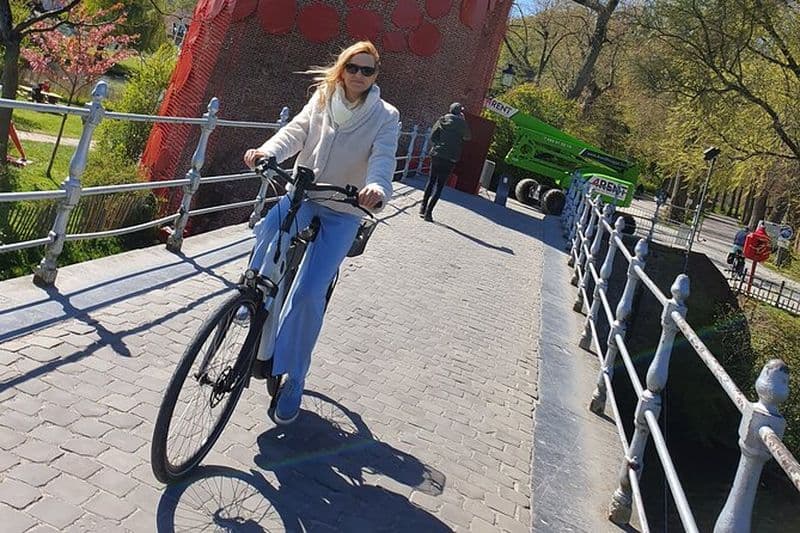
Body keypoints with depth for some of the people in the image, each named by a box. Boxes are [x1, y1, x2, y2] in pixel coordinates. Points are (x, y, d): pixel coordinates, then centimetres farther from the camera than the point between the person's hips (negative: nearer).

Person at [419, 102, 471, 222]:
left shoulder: (443, 119, 5)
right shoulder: (461, 123, -4)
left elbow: (433, 135, 2)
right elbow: (468, 137, 10)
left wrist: (438, 144, 12)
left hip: (436, 154, 4)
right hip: (450, 158, -4)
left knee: (431, 181, 17)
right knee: (440, 186, -1)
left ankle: (423, 207, 17)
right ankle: (428, 212, -6)